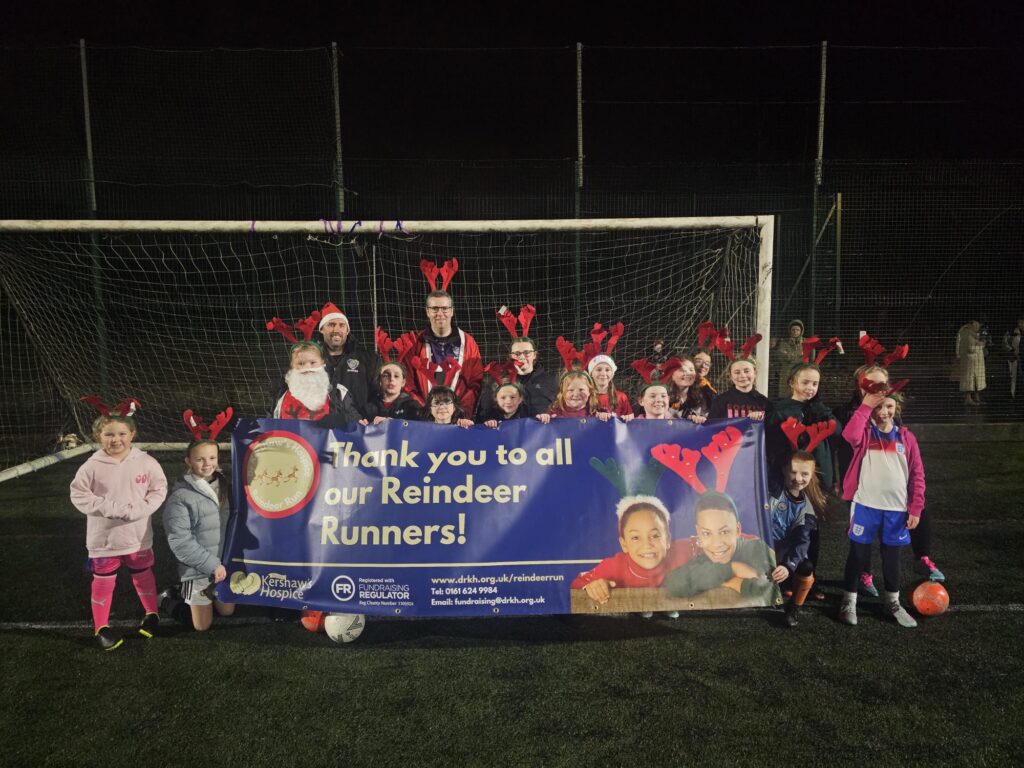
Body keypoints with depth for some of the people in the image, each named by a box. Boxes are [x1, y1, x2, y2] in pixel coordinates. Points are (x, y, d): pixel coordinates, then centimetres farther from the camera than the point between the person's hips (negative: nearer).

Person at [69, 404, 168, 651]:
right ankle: (101, 627, 27)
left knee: (143, 575, 18)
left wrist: (138, 509, -20)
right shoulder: (92, 466, -12)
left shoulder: (146, 462, -10)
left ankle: (152, 614, 38)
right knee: (103, 582, 11)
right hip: (104, 537, -1)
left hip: (138, 536, 1)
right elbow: (78, 494, -8)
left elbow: (159, 489, -5)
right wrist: (110, 508, -19)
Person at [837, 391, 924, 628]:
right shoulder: (865, 433, 0)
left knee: (892, 556, 15)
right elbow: (850, 436, -27)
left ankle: (893, 603, 31)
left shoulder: (906, 437, 5)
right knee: (858, 553, 5)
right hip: (865, 505, -2)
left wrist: (915, 508, 1)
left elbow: (917, 475, 6)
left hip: (897, 509, 2)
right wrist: (865, 406, -20)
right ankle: (849, 602, 17)